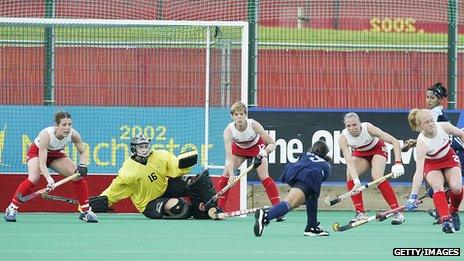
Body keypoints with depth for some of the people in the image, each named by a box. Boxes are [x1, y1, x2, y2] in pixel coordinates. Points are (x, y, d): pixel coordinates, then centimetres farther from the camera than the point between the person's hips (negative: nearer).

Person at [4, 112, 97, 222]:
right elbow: (42, 163, -41)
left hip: (56, 154, 5)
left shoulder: (73, 134, -27)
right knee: (33, 178, -30)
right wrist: (49, 180, -56)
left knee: (79, 176, -9)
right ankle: (12, 209, -18)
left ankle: (85, 211, 6)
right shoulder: (46, 134, -39)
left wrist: (82, 165, -30)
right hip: (37, 152, -5)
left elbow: (82, 152, -9)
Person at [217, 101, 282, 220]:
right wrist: (231, 175, -49)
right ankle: (220, 209, 5)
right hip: (238, 148, 2)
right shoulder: (228, 131, -32)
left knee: (264, 177, -16)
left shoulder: (253, 125, -35)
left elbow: (272, 143, -29)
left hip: (257, 147, -2)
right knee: (225, 176, -9)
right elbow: (229, 157, -36)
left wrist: (263, 153, -49)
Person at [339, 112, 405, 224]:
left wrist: (398, 163, -44)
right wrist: (356, 181, -49)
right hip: (360, 153, 3)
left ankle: (397, 213, -21)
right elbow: (349, 162, -34)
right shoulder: (343, 138, -28)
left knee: (377, 177, -27)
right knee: (350, 176, -22)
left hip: (377, 149, -3)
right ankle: (360, 213, -11)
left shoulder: (368, 128, -34)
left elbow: (395, 142, -32)